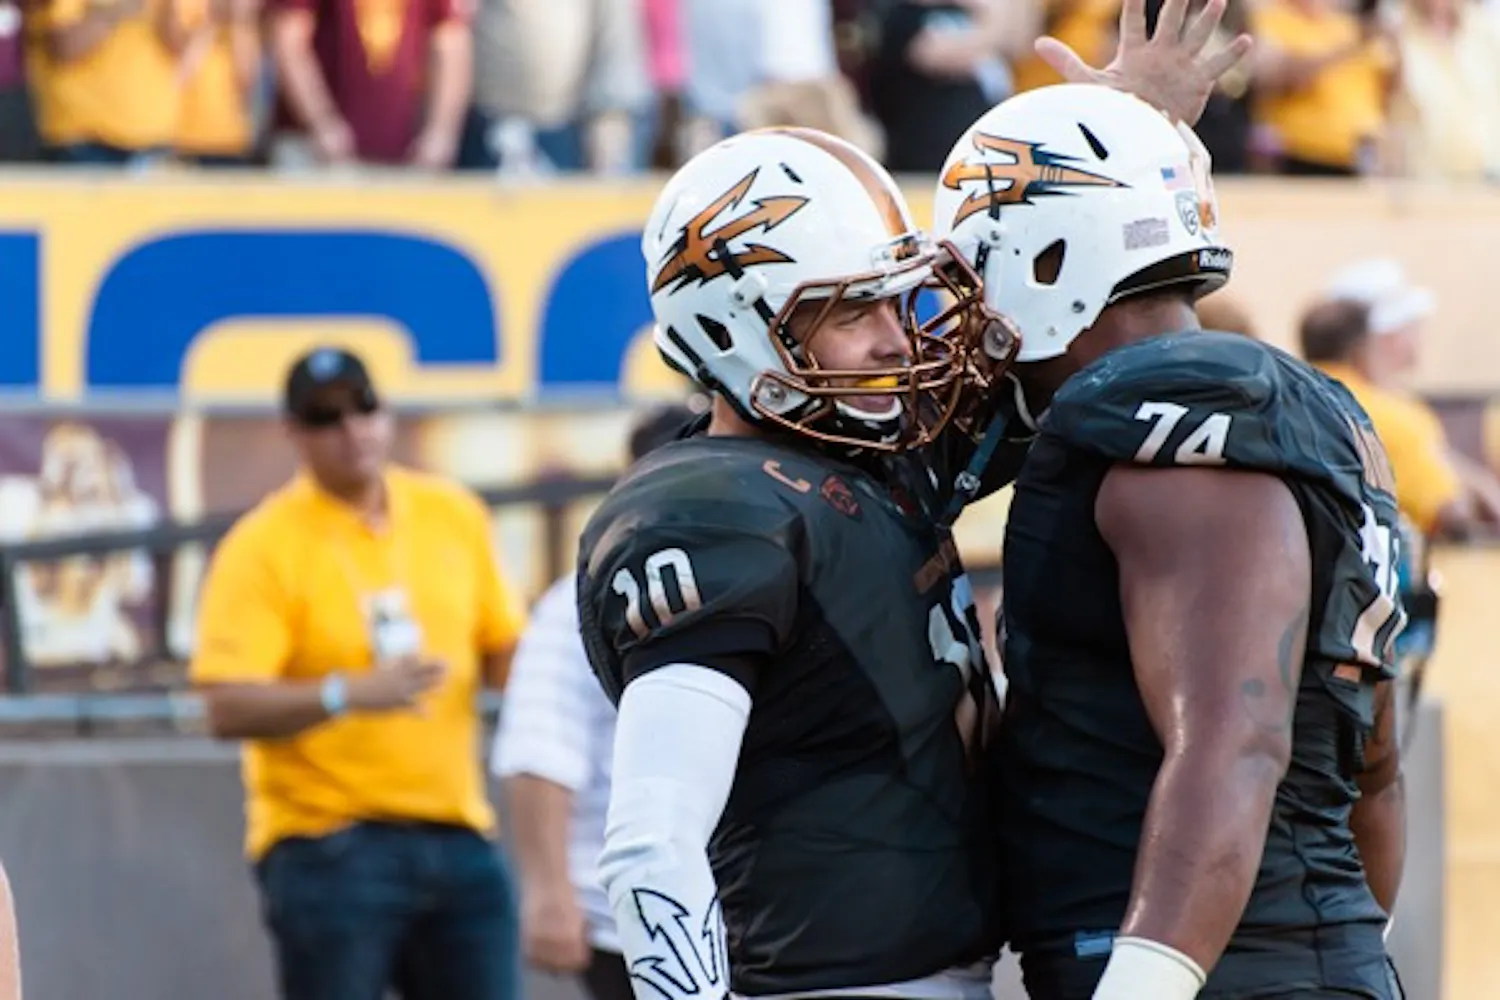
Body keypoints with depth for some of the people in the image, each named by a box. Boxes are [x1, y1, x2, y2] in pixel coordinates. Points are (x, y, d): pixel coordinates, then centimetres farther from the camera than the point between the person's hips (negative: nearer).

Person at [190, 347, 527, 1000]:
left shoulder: (454, 514, 8)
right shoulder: (264, 547, -9)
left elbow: (502, 651, 18)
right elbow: (227, 708, -17)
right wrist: (346, 693, -30)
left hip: (456, 836, 5)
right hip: (327, 842, -5)